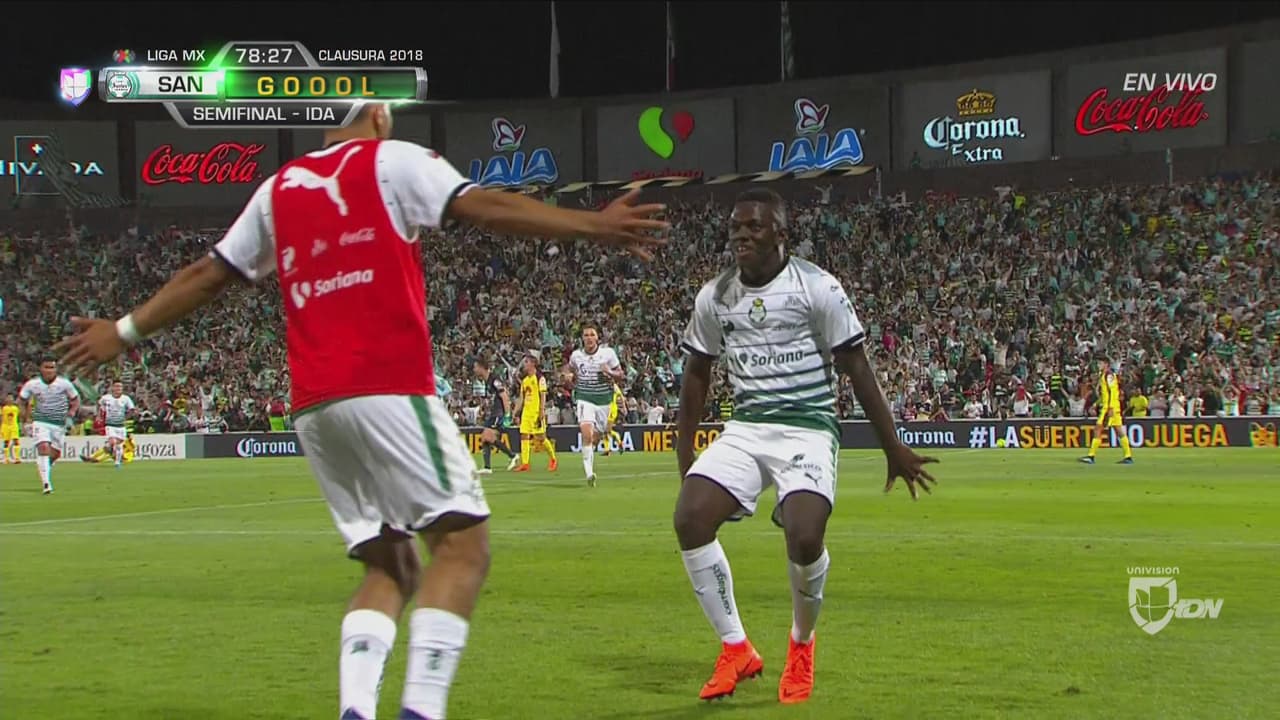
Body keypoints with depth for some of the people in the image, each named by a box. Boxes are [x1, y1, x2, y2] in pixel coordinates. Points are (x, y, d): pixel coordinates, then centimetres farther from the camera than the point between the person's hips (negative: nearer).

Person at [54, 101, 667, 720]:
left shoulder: (278, 189, 22)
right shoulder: (391, 160, 6)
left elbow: (208, 274, 27)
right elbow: (485, 208, -7)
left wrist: (124, 332, 39)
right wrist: (592, 226, -9)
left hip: (312, 403, 7)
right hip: (388, 389, -6)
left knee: (389, 565, 13)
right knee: (462, 545, -7)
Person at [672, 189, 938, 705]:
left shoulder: (817, 288, -6)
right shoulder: (714, 297, 7)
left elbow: (857, 369, -3)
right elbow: (698, 372, 19)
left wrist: (893, 447, -2)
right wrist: (684, 449, 18)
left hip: (807, 429, -4)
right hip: (744, 428, 4)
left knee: (804, 539, -26)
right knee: (689, 518, -19)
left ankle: (802, 643, 7)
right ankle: (736, 649, -4)